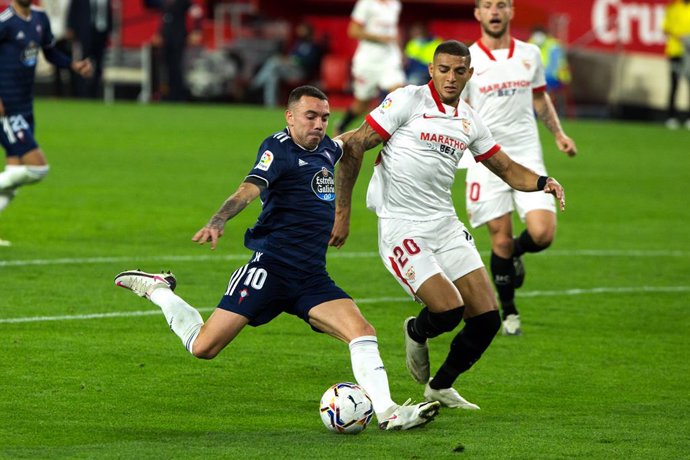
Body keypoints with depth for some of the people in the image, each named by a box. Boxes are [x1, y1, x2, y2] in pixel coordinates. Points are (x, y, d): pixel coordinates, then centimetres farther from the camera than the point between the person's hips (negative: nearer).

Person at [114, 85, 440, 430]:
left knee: (362, 333, -15)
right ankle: (157, 290, 16)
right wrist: (218, 221, -44)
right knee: (204, 347, -7)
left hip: (312, 278, 6)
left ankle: (387, 413, -15)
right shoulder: (279, 148, -10)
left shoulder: (327, 149, 13)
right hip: (270, 268, -6)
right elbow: (250, 188, -28)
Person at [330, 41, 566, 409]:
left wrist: (543, 182, -2)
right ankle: (416, 333, 18)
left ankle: (441, 387, 22)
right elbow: (354, 147, -7)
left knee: (487, 317, -1)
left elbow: (506, 168, 19)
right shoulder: (408, 100, -7)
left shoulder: (468, 120, 11)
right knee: (449, 310, -20)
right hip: (401, 227, -6)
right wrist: (342, 212, -11)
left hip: (446, 224, 6)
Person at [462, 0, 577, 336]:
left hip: (527, 156, 2)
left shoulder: (530, 55, 8)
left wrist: (559, 134, 15)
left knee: (543, 234, -13)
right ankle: (509, 313, 17)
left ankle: (515, 254, 24)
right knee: (501, 240, -2)